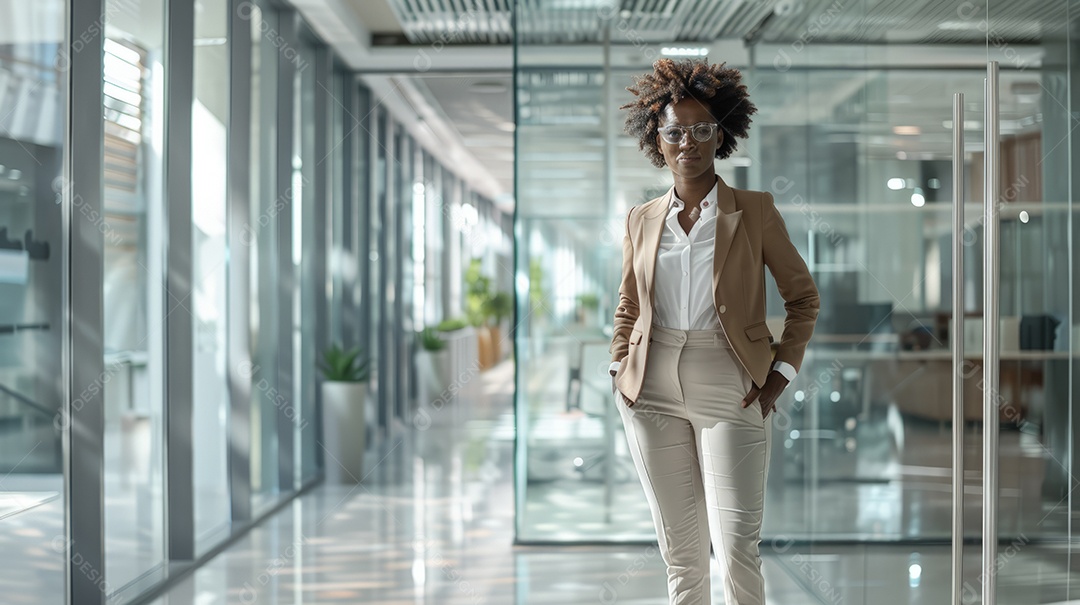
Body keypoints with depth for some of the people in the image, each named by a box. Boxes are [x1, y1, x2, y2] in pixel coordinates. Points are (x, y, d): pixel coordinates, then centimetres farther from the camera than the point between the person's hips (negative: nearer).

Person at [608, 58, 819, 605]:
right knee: (680, 551, 8)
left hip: (729, 391, -3)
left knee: (737, 549, -10)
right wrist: (620, 370, 8)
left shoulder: (755, 212, 1)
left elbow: (803, 296, 7)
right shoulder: (642, 221, 10)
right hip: (652, 395, 3)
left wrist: (779, 375, -2)